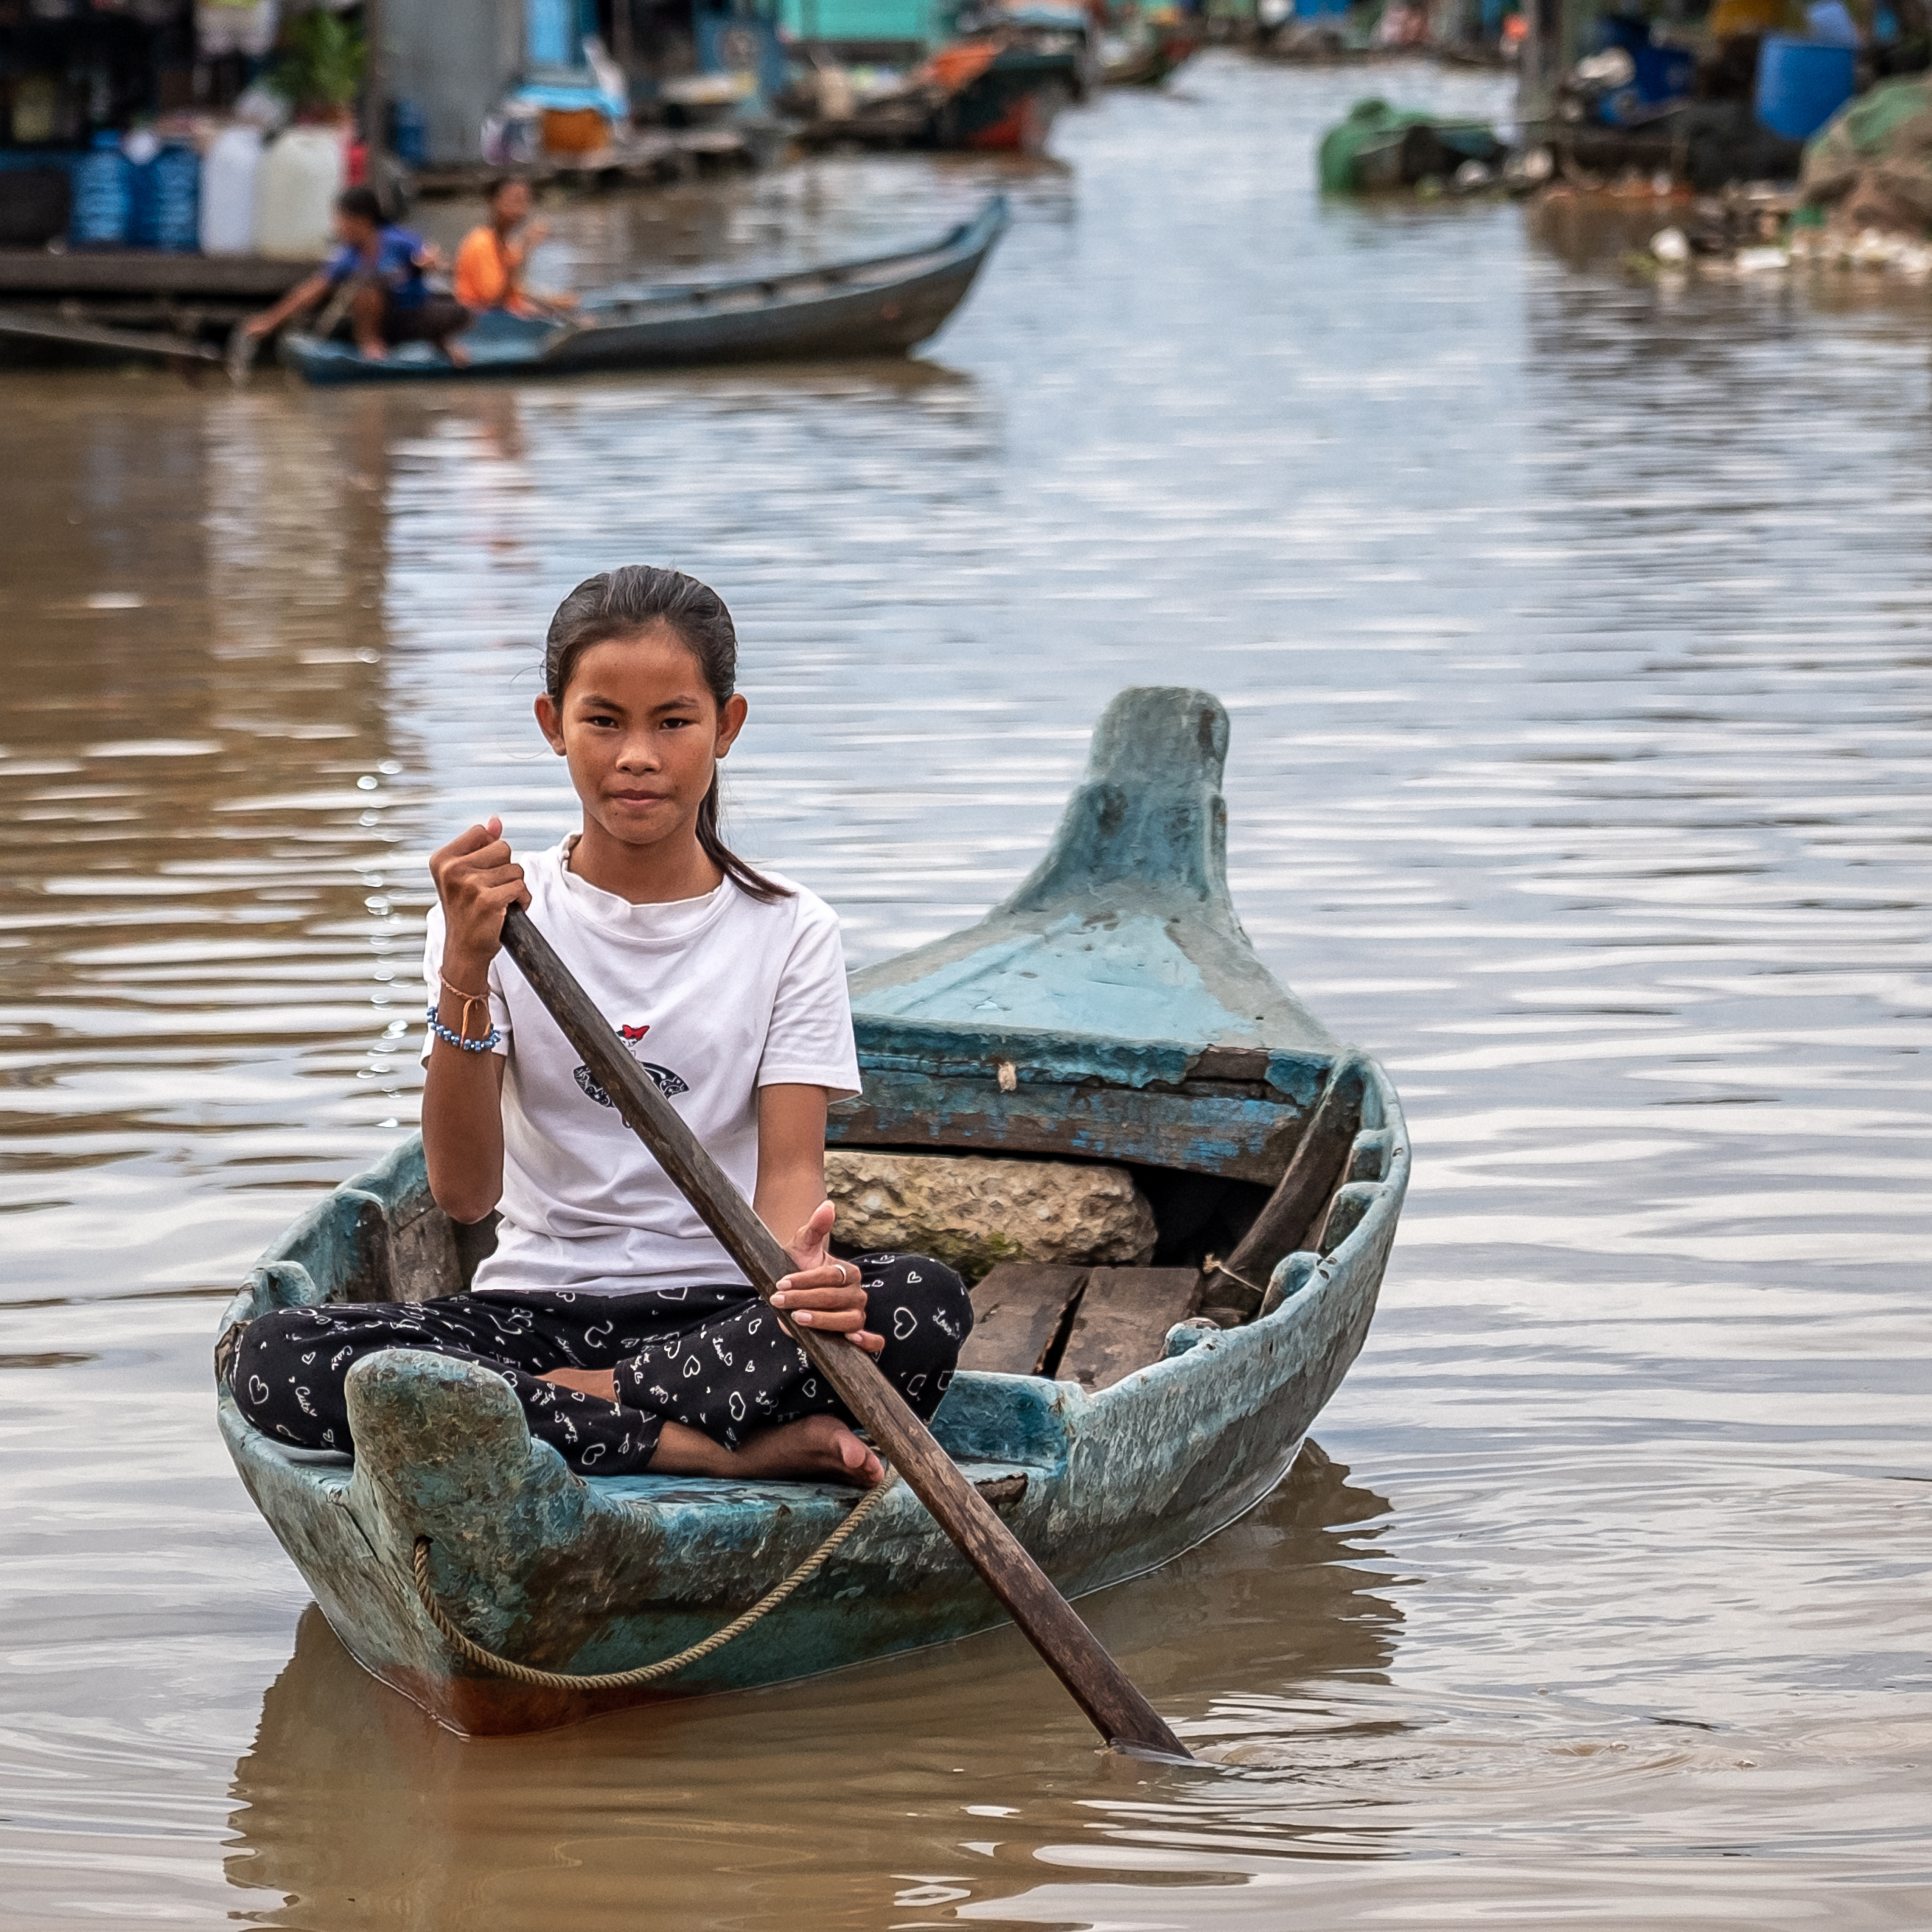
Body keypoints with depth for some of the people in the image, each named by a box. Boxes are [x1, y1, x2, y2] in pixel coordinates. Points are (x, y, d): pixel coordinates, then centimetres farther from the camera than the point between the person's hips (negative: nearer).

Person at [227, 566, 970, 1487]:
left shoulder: (786, 932, 5)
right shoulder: (498, 918, 3)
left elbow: (790, 1169, -7)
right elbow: (464, 1190, -8)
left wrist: (803, 1268, -32)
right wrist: (464, 974, -21)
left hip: (723, 1308, -1)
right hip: (535, 1309, 1)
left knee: (925, 1304, -32)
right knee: (275, 1357, -29)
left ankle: (557, 1407, -22)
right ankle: (735, 1451, -30)